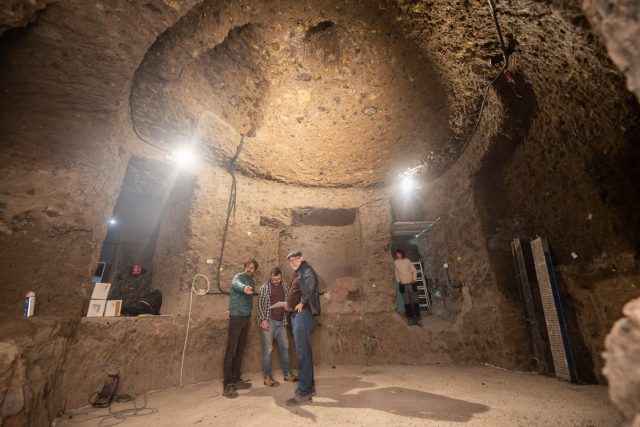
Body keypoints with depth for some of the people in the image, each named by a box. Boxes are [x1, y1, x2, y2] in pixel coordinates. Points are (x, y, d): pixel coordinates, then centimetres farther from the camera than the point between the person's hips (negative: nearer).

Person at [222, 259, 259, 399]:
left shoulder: (252, 282, 15)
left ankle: (236, 380, 21)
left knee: (240, 350, 12)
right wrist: (244, 287, -56)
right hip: (236, 317, -7)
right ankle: (227, 385, -2)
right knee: (231, 351, -6)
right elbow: (236, 284, -34)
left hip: (246, 318, 7)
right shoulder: (238, 277, -9)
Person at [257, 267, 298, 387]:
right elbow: (260, 304, -7)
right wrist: (263, 320, -13)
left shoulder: (285, 286, 7)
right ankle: (267, 377, 11)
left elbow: (288, 300, 14)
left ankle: (287, 373, 24)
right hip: (269, 321, -5)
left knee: (284, 346, 11)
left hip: (281, 321, 5)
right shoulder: (265, 287, -6)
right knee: (268, 349, 0)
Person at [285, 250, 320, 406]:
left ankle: (304, 391, -6)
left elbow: (310, 284, -27)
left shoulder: (306, 271, -6)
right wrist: (289, 303, 9)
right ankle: (309, 384, 25)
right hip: (296, 314, 10)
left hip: (303, 313, -10)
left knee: (302, 351, -10)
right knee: (303, 350, 15)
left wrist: (302, 302, -22)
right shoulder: (297, 274, 22)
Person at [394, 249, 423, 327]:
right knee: (407, 302, 1)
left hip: (411, 283, 0)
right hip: (403, 284, 1)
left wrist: (414, 279, -6)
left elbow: (414, 270, 3)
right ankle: (410, 319, 8)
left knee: (415, 301, 0)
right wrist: (398, 280, 3)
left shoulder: (407, 261, 0)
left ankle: (417, 319, 6)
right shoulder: (395, 262, 3)